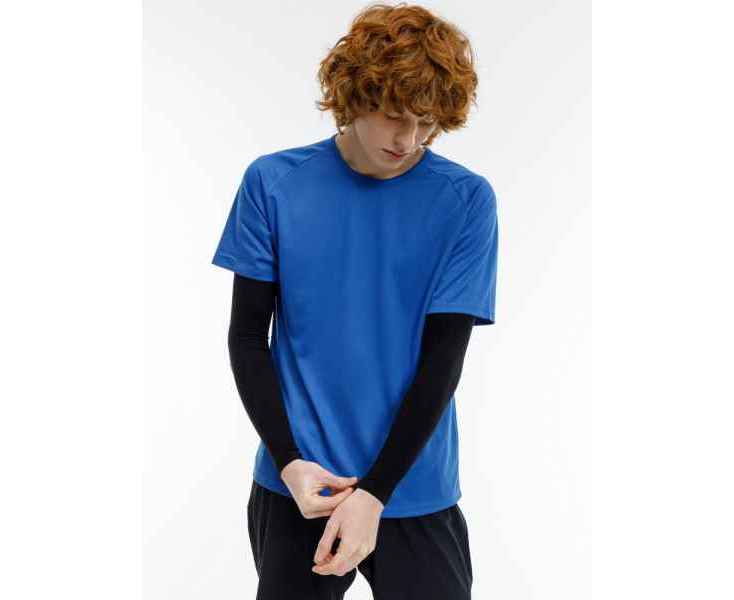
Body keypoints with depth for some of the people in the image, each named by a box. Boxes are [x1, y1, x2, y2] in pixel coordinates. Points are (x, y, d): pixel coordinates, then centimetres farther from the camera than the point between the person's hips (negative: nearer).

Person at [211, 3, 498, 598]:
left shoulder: (465, 200, -7)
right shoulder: (272, 182, -3)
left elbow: (443, 357, -8)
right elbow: (248, 335, 0)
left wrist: (374, 491, -15)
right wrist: (288, 460, -12)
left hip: (414, 492, -1)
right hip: (293, 485, 1)